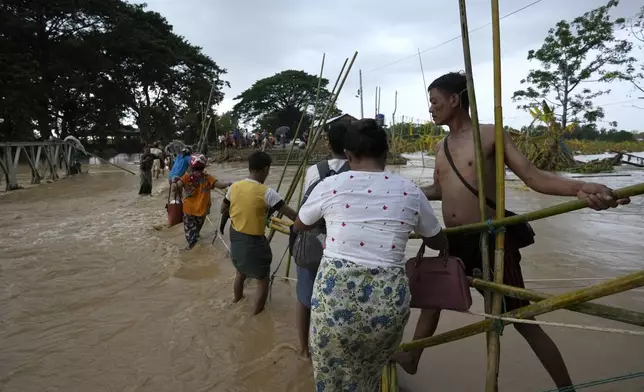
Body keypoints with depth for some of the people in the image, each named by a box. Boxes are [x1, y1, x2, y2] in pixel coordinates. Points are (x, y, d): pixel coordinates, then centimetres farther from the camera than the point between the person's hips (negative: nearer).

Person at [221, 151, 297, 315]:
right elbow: (292, 215, -22)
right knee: (263, 277, 17)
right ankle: (257, 311, 29)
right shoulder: (267, 193, -22)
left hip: (235, 238, 6)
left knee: (241, 270, 32)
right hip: (254, 242, -6)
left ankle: (237, 298, 53)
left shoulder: (234, 187, -5)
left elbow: (223, 210, 11)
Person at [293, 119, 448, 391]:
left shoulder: (330, 186, -1)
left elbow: (299, 225, 20)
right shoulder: (409, 192, 2)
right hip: (388, 298, 2)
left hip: (334, 294, -1)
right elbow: (439, 243, 18)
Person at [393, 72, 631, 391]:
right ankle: (411, 357, 41)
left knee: (521, 320, 3)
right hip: (453, 243, 7)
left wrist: (580, 188, -30)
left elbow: (534, 177, -13)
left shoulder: (491, 135, -7)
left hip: (489, 241, -6)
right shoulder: (441, 147, 11)